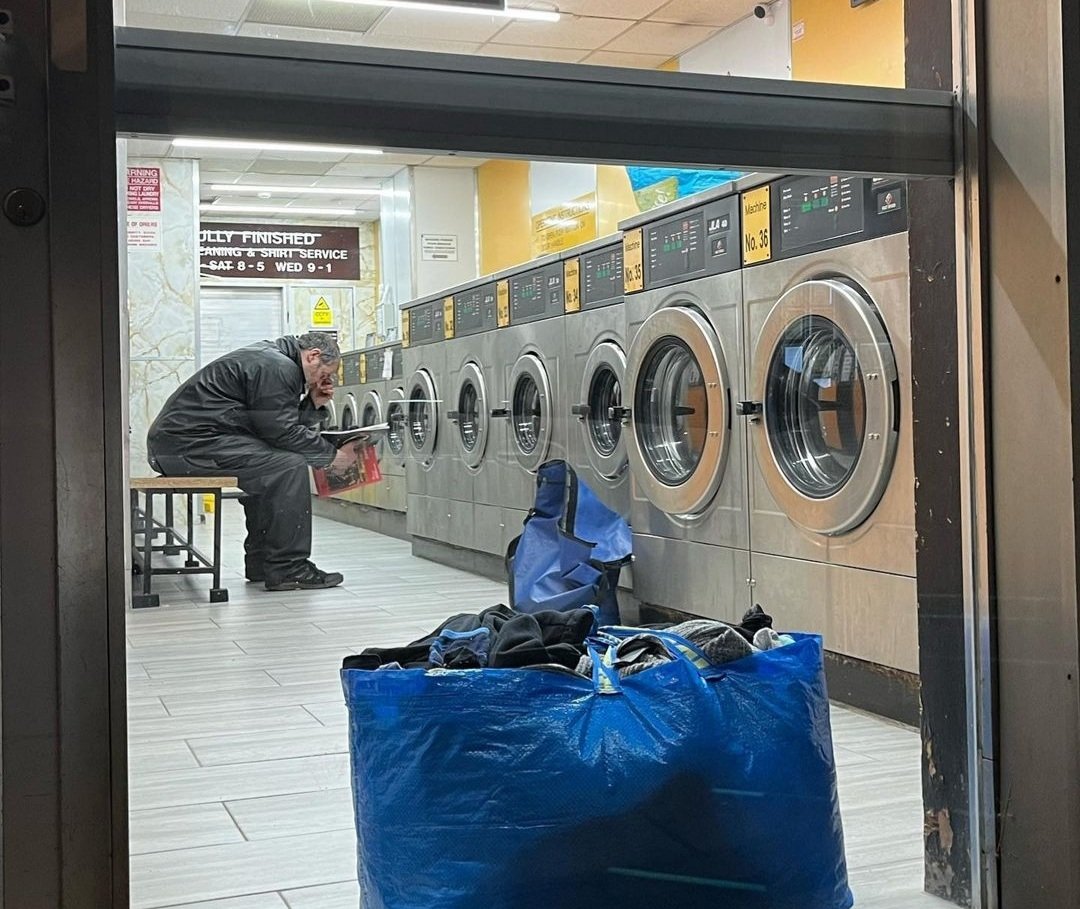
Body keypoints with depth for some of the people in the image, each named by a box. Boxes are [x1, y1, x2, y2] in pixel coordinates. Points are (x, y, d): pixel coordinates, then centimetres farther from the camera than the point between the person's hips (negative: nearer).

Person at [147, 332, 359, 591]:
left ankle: (261, 563, 23)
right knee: (289, 466, -15)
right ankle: (287, 569, -11)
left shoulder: (272, 360, 21)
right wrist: (333, 456, -5)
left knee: (268, 468, 22)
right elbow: (284, 433, -14)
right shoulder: (276, 368, -12)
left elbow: (284, 426, 19)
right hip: (190, 445, -11)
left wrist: (314, 405, 9)